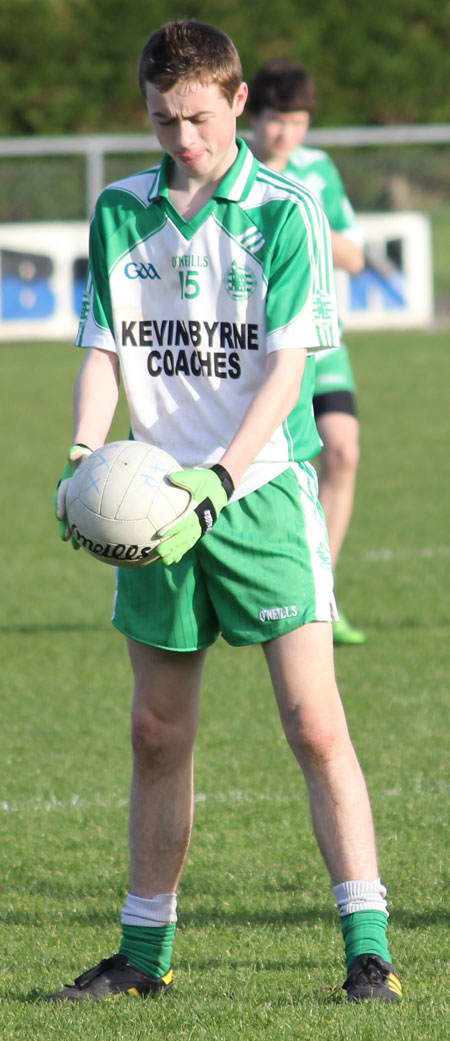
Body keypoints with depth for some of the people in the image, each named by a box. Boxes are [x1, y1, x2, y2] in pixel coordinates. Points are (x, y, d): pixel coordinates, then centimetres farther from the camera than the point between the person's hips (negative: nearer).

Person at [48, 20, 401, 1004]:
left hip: (261, 491, -4)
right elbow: (101, 349, 8)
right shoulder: (120, 211, 7)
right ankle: (145, 951, 20)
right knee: (158, 735, 10)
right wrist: (83, 461, -9)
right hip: (158, 502, 4)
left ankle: (368, 949, -10)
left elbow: (287, 366, -12)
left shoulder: (285, 211, -6)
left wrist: (218, 482, -22)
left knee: (315, 724, -11)